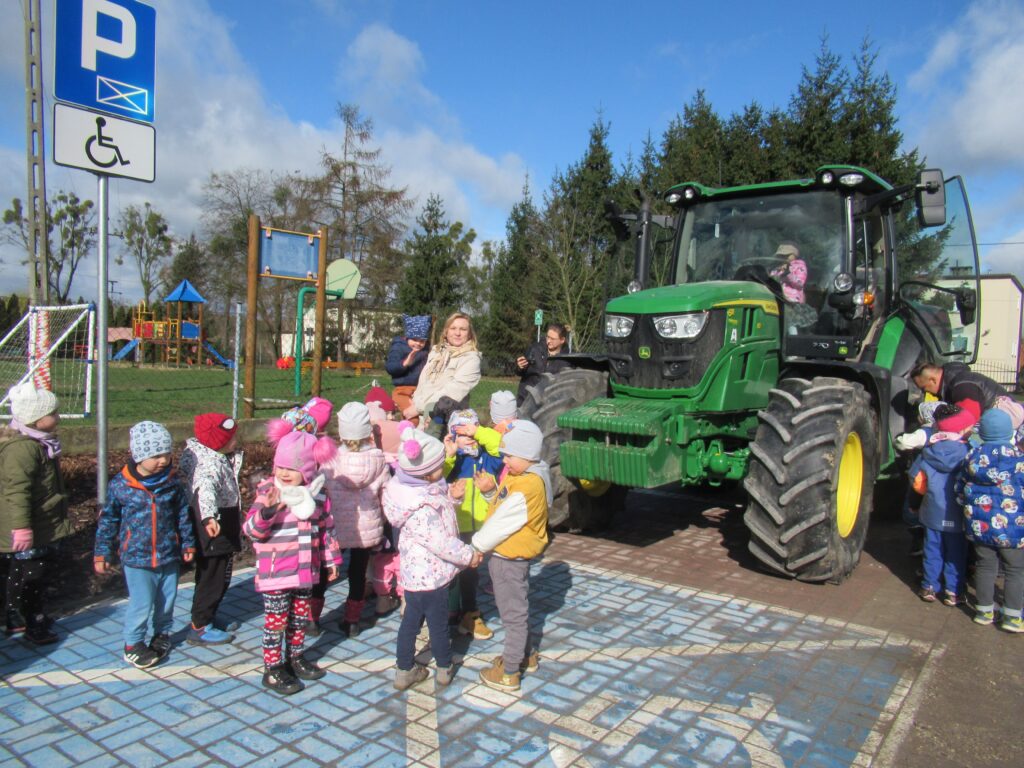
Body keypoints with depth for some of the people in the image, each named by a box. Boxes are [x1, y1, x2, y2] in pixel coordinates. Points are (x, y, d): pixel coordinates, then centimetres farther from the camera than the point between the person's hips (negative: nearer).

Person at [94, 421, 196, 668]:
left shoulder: (172, 482, -4)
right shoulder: (120, 485, -10)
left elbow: (183, 515, 6)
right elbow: (108, 520, -1)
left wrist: (187, 543, 9)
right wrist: (102, 552, 1)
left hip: (169, 555, 3)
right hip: (137, 558, -3)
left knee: (167, 600, 16)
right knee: (141, 604, 2)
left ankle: (162, 633, 39)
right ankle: (133, 644, 23)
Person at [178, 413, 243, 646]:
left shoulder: (218, 458, 6)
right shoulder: (211, 465, -26)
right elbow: (205, 489, -46)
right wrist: (209, 517, -62)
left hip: (222, 531, 10)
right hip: (214, 531, -10)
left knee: (219, 578, 20)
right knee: (212, 578, 2)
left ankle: (207, 618, 35)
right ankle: (199, 628, 15)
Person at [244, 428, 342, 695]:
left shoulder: (316, 493, 1)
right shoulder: (268, 492, -13)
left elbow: (326, 527, 11)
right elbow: (251, 529, -20)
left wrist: (331, 559, 14)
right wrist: (267, 511, -38)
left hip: (306, 570, 5)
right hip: (276, 573, -5)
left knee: (300, 617, 18)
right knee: (276, 621, 4)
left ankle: (295, 657, 37)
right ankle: (272, 669, 20)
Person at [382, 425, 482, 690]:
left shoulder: (416, 488, -4)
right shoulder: (421, 510, -33)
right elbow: (442, 543, -28)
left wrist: (449, 497, 0)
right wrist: (470, 556, -16)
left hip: (415, 573, 9)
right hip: (430, 576, -9)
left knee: (411, 620, 20)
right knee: (439, 624, 13)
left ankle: (405, 671, 35)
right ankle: (445, 669, 34)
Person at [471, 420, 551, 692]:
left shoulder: (526, 489, -28)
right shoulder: (520, 475, 3)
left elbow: (500, 525, -24)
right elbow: (503, 506, 10)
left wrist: (475, 547, -12)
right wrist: (491, 491, -9)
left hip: (510, 559, -10)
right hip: (508, 556, 10)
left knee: (513, 614, 5)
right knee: (516, 609, 24)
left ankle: (509, 674, 20)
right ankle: (526, 656, 42)